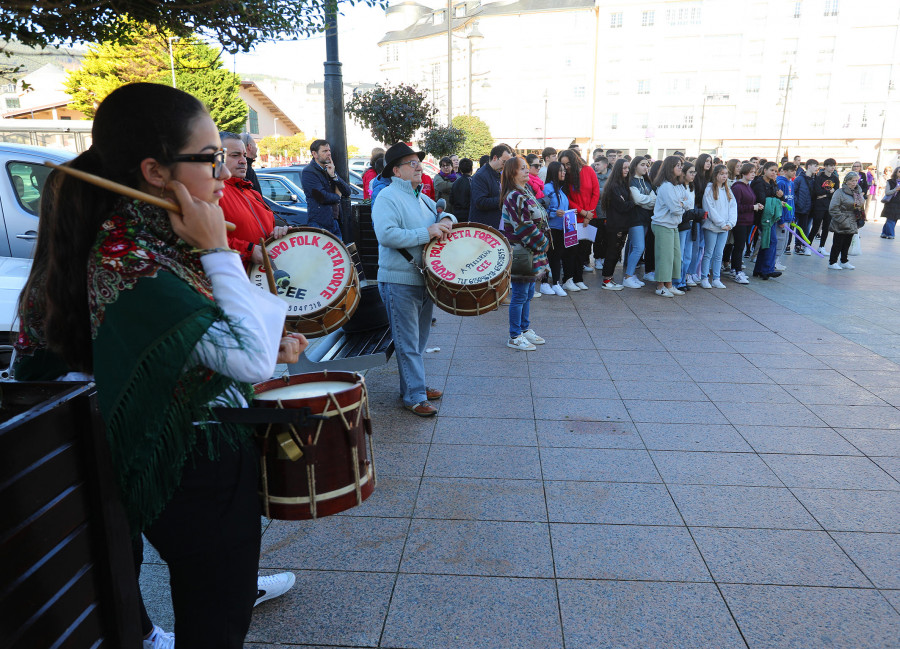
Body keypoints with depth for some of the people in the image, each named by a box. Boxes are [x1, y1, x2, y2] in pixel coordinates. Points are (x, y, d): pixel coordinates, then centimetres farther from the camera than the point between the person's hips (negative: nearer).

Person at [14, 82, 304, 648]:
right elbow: (250, 359, -32)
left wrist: (267, 346, -1)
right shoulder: (129, 261, -28)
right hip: (202, 471, -9)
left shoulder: (153, 234, 1)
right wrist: (218, 251, -26)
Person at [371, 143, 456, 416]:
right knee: (408, 343, -2)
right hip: (400, 282, -9)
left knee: (419, 340, 18)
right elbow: (386, 235, -26)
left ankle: (414, 385, 31)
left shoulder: (422, 198, 14)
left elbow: (440, 212, 29)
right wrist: (426, 233, -23)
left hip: (425, 279, 9)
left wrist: (446, 219, 3)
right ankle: (414, 397, 6)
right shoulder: (388, 197, -13)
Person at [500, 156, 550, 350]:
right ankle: (515, 337, 9)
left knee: (528, 294, 18)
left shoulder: (526, 192, 13)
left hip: (533, 253, 10)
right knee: (520, 296, -1)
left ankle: (525, 329, 30)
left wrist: (543, 241, 11)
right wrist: (543, 242, -11)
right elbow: (524, 227, -22)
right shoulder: (514, 197, -18)